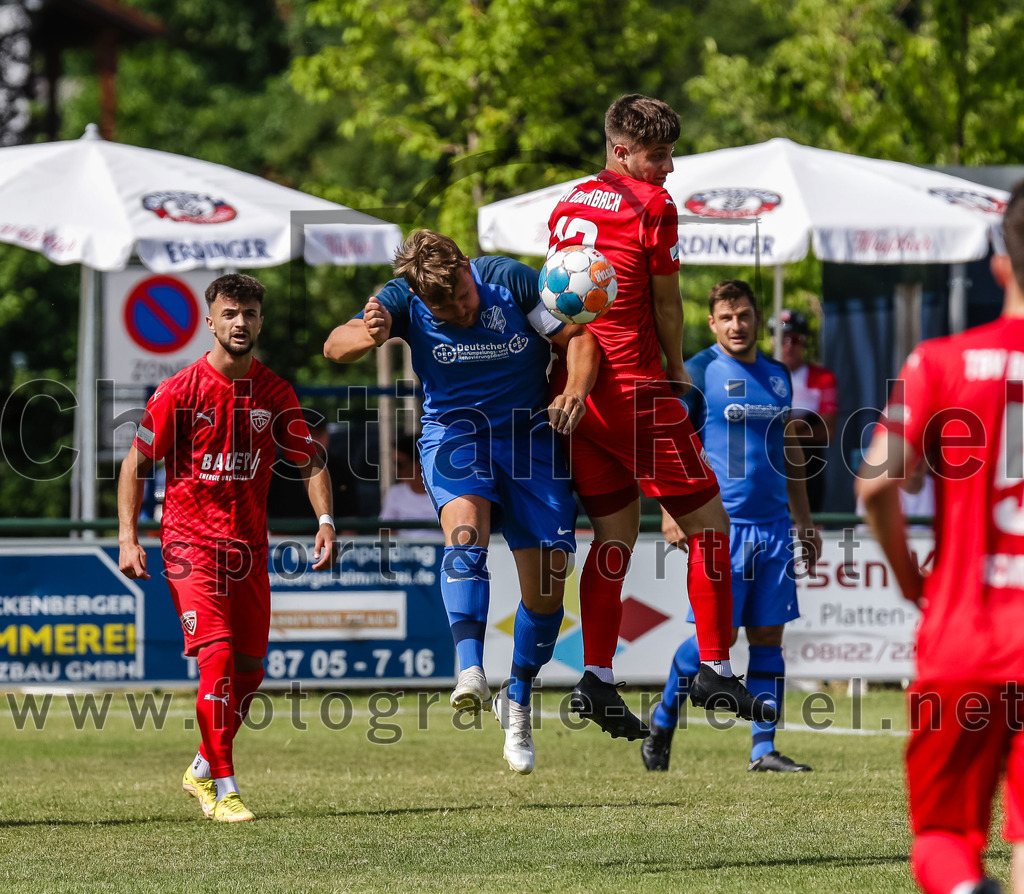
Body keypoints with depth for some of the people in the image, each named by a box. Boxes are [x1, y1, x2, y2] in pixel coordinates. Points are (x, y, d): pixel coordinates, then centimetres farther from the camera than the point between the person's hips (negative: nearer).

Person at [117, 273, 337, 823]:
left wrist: (325, 520, -6)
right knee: (217, 655, -17)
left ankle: (203, 770, 29)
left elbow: (310, 460, 10)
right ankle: (224, 788, -12)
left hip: (249, 545, 4)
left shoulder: (275, 394, 3)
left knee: (250, 668, 7)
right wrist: (127, 538, -8)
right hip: (190, 540, -4)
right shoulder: (180, 391, -7)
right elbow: (136, 462, -1)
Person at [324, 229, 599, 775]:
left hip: (527, 434, 1)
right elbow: (334, 346, -21)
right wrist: (367, 337, -44)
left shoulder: (511, 279, -12)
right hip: (453, 431, -1)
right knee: (466, 520, -33)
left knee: (548, 575, -6)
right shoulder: (405, 301, -11)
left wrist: (574, 392, -25)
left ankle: (518, 700, 16)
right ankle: (470, 671, -46)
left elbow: (578, 335, -5)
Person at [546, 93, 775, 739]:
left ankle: (596, 679, 5)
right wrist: (677, 371, 15)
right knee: (706, 517, 2)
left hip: (571, 388, 8)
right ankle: (716, 670, -2)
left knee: (615, 533, 13)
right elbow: (667, 304, -1)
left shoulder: (568, 204, 14)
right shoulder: (652, 205, -7)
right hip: (633, 387, -7)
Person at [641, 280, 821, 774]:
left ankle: (764, 748, 5)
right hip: (721, 524, -5)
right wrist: (672, 510, -15)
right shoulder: (697, 373, -2)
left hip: (774, 525, 5)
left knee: (768, 636, 3)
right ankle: (663, 720, 14)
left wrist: (804, 523, 21)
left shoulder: (777, 375, 15)